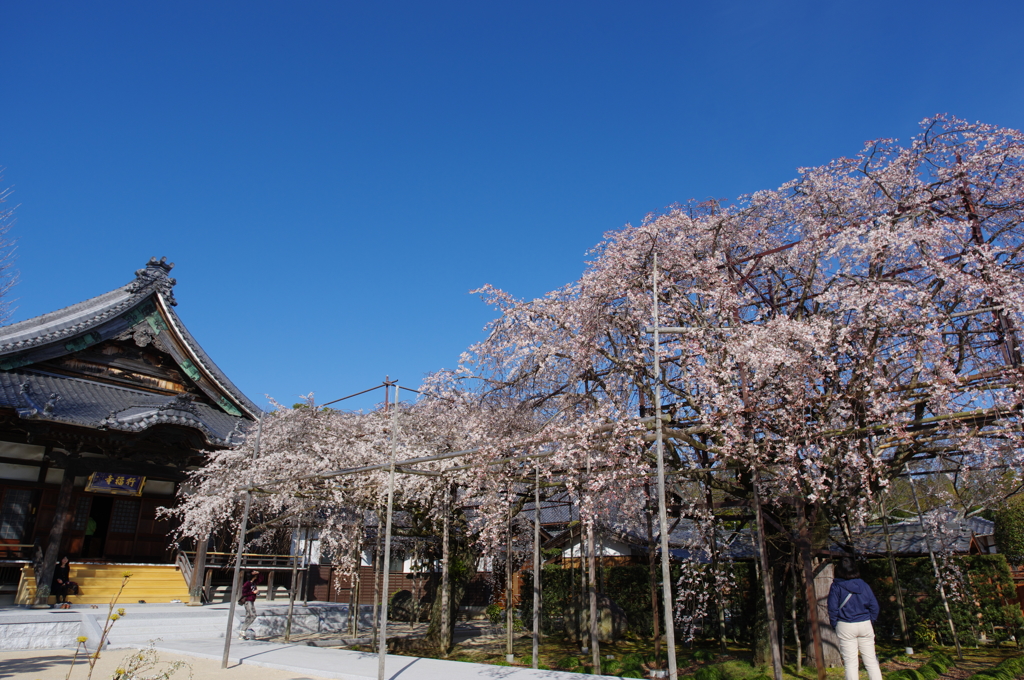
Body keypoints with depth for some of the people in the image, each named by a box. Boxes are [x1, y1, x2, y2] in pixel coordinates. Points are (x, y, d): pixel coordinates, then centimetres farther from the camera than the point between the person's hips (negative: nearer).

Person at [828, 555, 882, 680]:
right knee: (871, 660, 10)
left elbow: (832, 609, -8)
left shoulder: (836, 587, -6)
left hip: (845, 627, -3)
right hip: (865, 625, 3)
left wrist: (835, 625, 5)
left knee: (850, 663, 2)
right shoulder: (864, 585, 2)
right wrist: (871, 621, 14)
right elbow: (874, 606, 1)